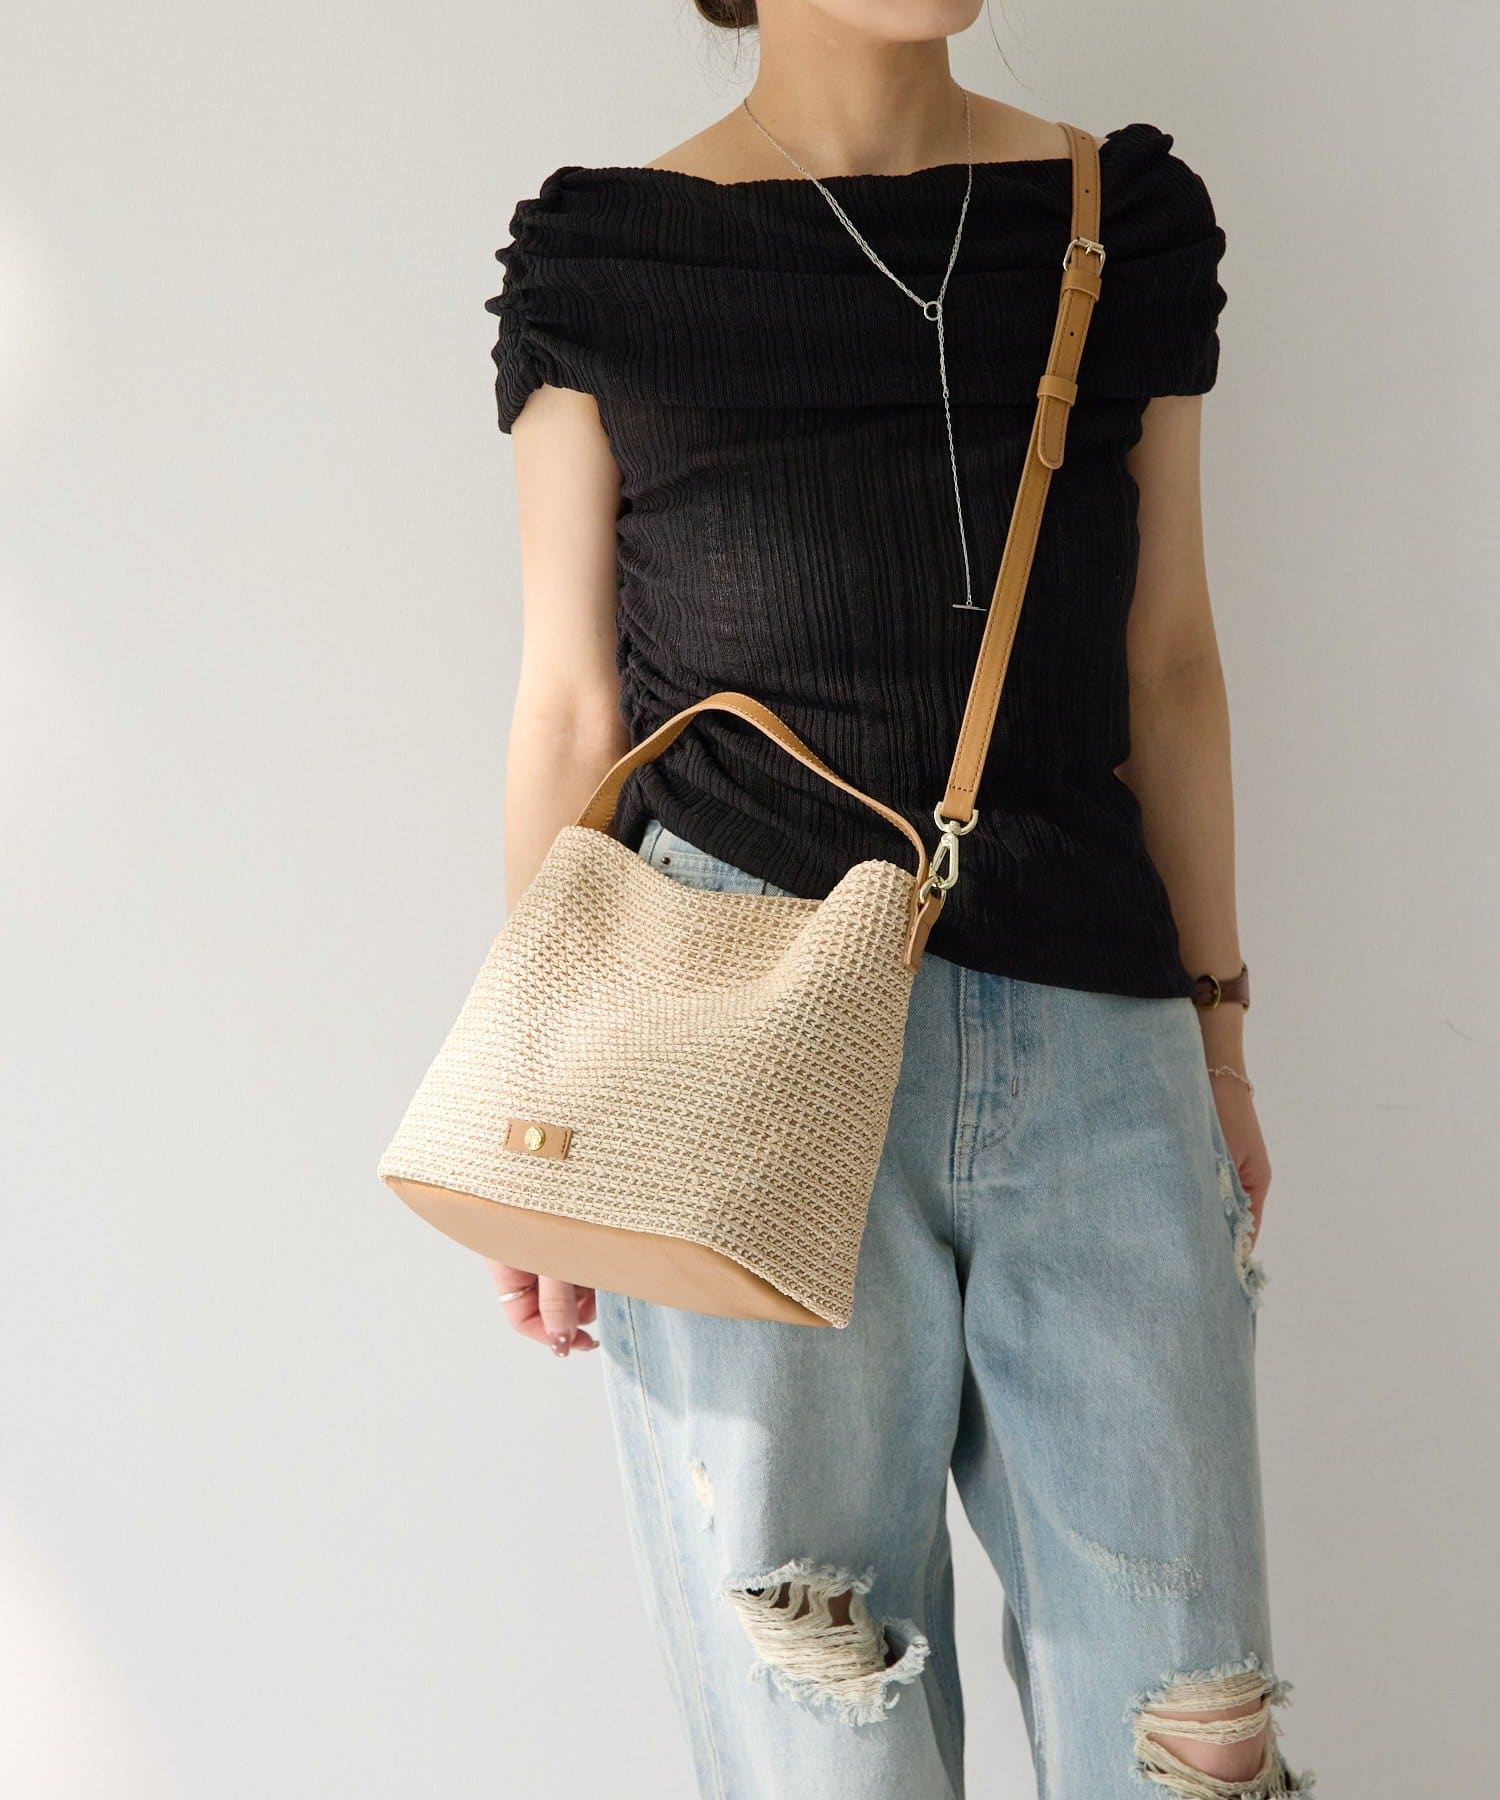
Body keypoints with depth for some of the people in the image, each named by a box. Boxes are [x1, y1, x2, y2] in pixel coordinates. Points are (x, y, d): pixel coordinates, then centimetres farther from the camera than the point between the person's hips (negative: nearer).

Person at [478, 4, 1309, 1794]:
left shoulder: (1130, 217, 11)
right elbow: (570, 706, 4)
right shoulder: (604, 256, 3)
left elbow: (1167, 664, 14)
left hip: (1099, 1045, 3)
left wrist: (1216, 1018, 14)